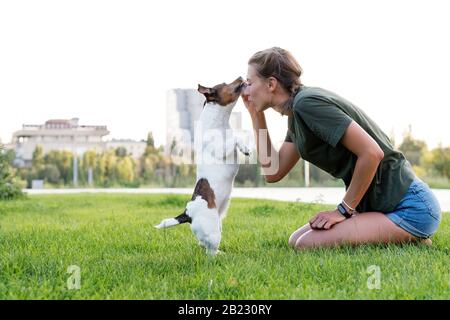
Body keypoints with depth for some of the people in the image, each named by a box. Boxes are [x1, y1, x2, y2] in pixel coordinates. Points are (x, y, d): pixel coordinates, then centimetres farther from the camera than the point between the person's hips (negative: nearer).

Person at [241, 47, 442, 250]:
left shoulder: (307, 103, -17)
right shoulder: (297, 113, 13)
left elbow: (372, 152, -23)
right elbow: (273, 172, 13)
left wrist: (344, 210, -15)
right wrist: (256, 115, 10)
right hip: (376, 205, 10)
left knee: (308, 245, -20)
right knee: (296, 240, 8)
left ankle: (409, 241, -4)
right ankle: (402, 236, 11)